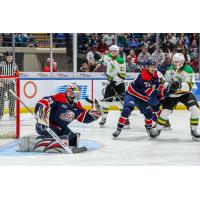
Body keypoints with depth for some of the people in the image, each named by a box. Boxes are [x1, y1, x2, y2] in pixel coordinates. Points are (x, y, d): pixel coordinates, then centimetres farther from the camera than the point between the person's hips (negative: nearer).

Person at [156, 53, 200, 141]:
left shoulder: (188, 70, -17)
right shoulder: (169, 70, -3)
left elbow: (189, 85, -25)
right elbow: (165, 82, 3)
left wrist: (180, 85, -43)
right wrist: (168, 86, -21)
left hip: (185, 94, -2)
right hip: (172, 95, 3)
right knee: (165, 112, -6)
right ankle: (157, 130, 14)